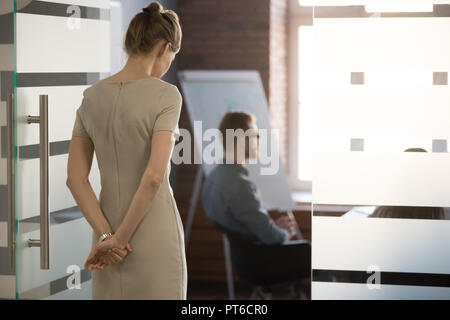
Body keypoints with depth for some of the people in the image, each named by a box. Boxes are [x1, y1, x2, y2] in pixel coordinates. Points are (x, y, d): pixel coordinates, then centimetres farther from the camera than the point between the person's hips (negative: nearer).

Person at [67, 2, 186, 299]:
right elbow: (154, 176, -24)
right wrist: (119, 238, -16)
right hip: (154, 233, -6)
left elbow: (76, 178, 0)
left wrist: (106, 235, -6)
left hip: (108, 234, 6)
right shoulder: (165, 94, -14)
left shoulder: (92, 96, 4)